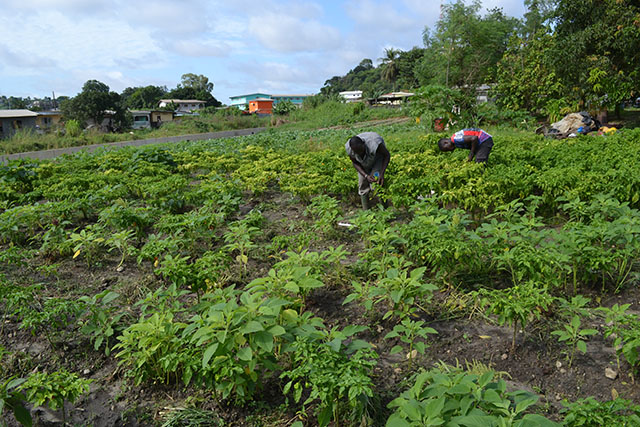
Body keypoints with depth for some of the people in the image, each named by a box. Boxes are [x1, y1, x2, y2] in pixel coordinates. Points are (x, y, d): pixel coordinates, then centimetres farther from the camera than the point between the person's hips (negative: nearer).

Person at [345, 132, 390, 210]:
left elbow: (387, 155, -22)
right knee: (363, 185, -2)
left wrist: (382, 173, -30)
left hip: (378, 157, -3)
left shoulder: (373, 144, -41)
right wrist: (366, 176, -26)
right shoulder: (349, 149, -30)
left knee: (376, 184, -19)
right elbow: (355, 163, -11)